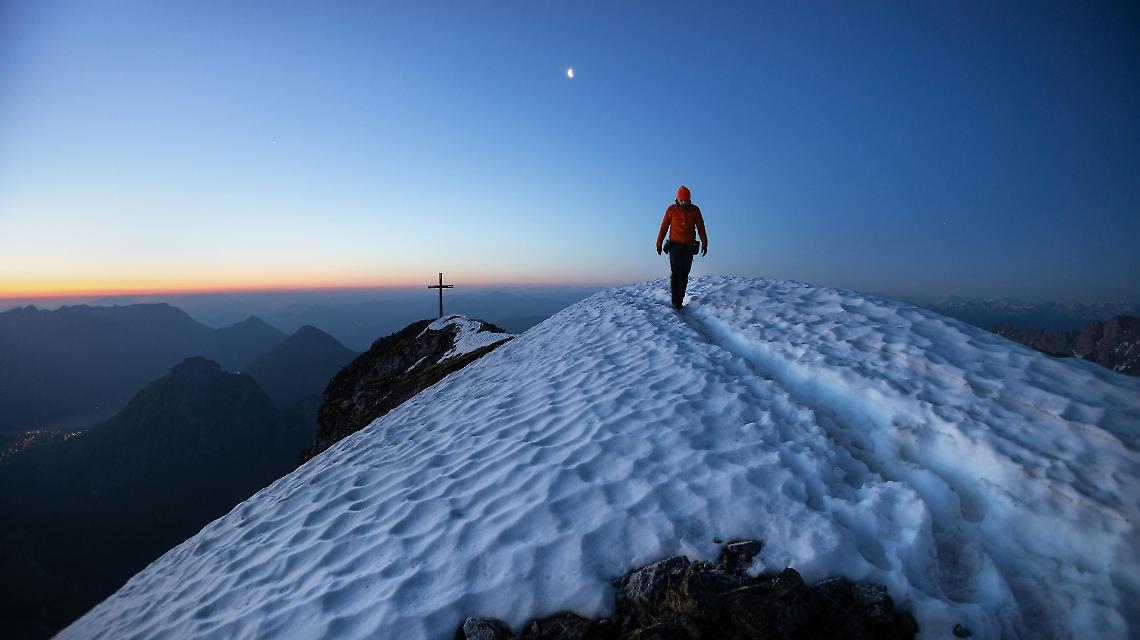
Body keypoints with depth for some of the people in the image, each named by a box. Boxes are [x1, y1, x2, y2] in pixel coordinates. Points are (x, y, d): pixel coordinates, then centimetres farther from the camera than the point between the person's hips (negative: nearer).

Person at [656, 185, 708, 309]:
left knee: (684, 274, 1)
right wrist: (659, 244, 3)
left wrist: (704, 243, -1)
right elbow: (664, 227, 3)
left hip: (688, 246, 2)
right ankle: (675, 301, -9)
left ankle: (680, 300, 8)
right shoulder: (671, 209, -1)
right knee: (676, 273, -11)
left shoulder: (695, 209, 2)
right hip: (674, 245, -1)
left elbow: (701, 228, 4)